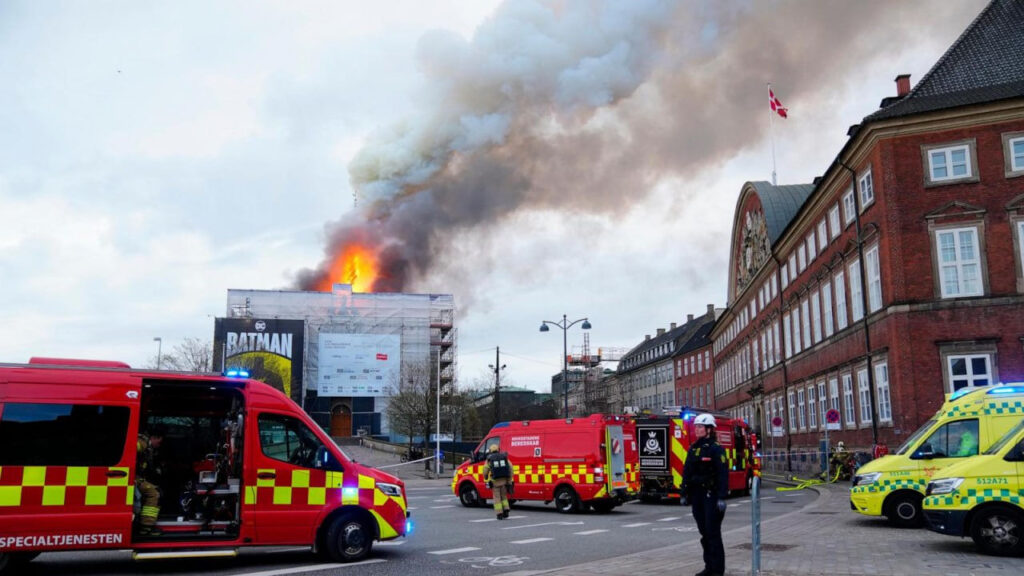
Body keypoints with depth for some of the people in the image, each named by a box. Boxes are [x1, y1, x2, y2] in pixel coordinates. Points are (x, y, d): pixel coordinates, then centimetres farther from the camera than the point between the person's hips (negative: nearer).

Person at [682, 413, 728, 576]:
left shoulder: (715, 448, -9)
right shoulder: (693, 449, 11)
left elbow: (723, 474, -14)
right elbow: (686, 471, 15)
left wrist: (722, 497, -19)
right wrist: (685, 493, 13)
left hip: (711, 495, -7)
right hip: (697, 495, 7)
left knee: (713, 532, -3)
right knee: (704, 532, 11)